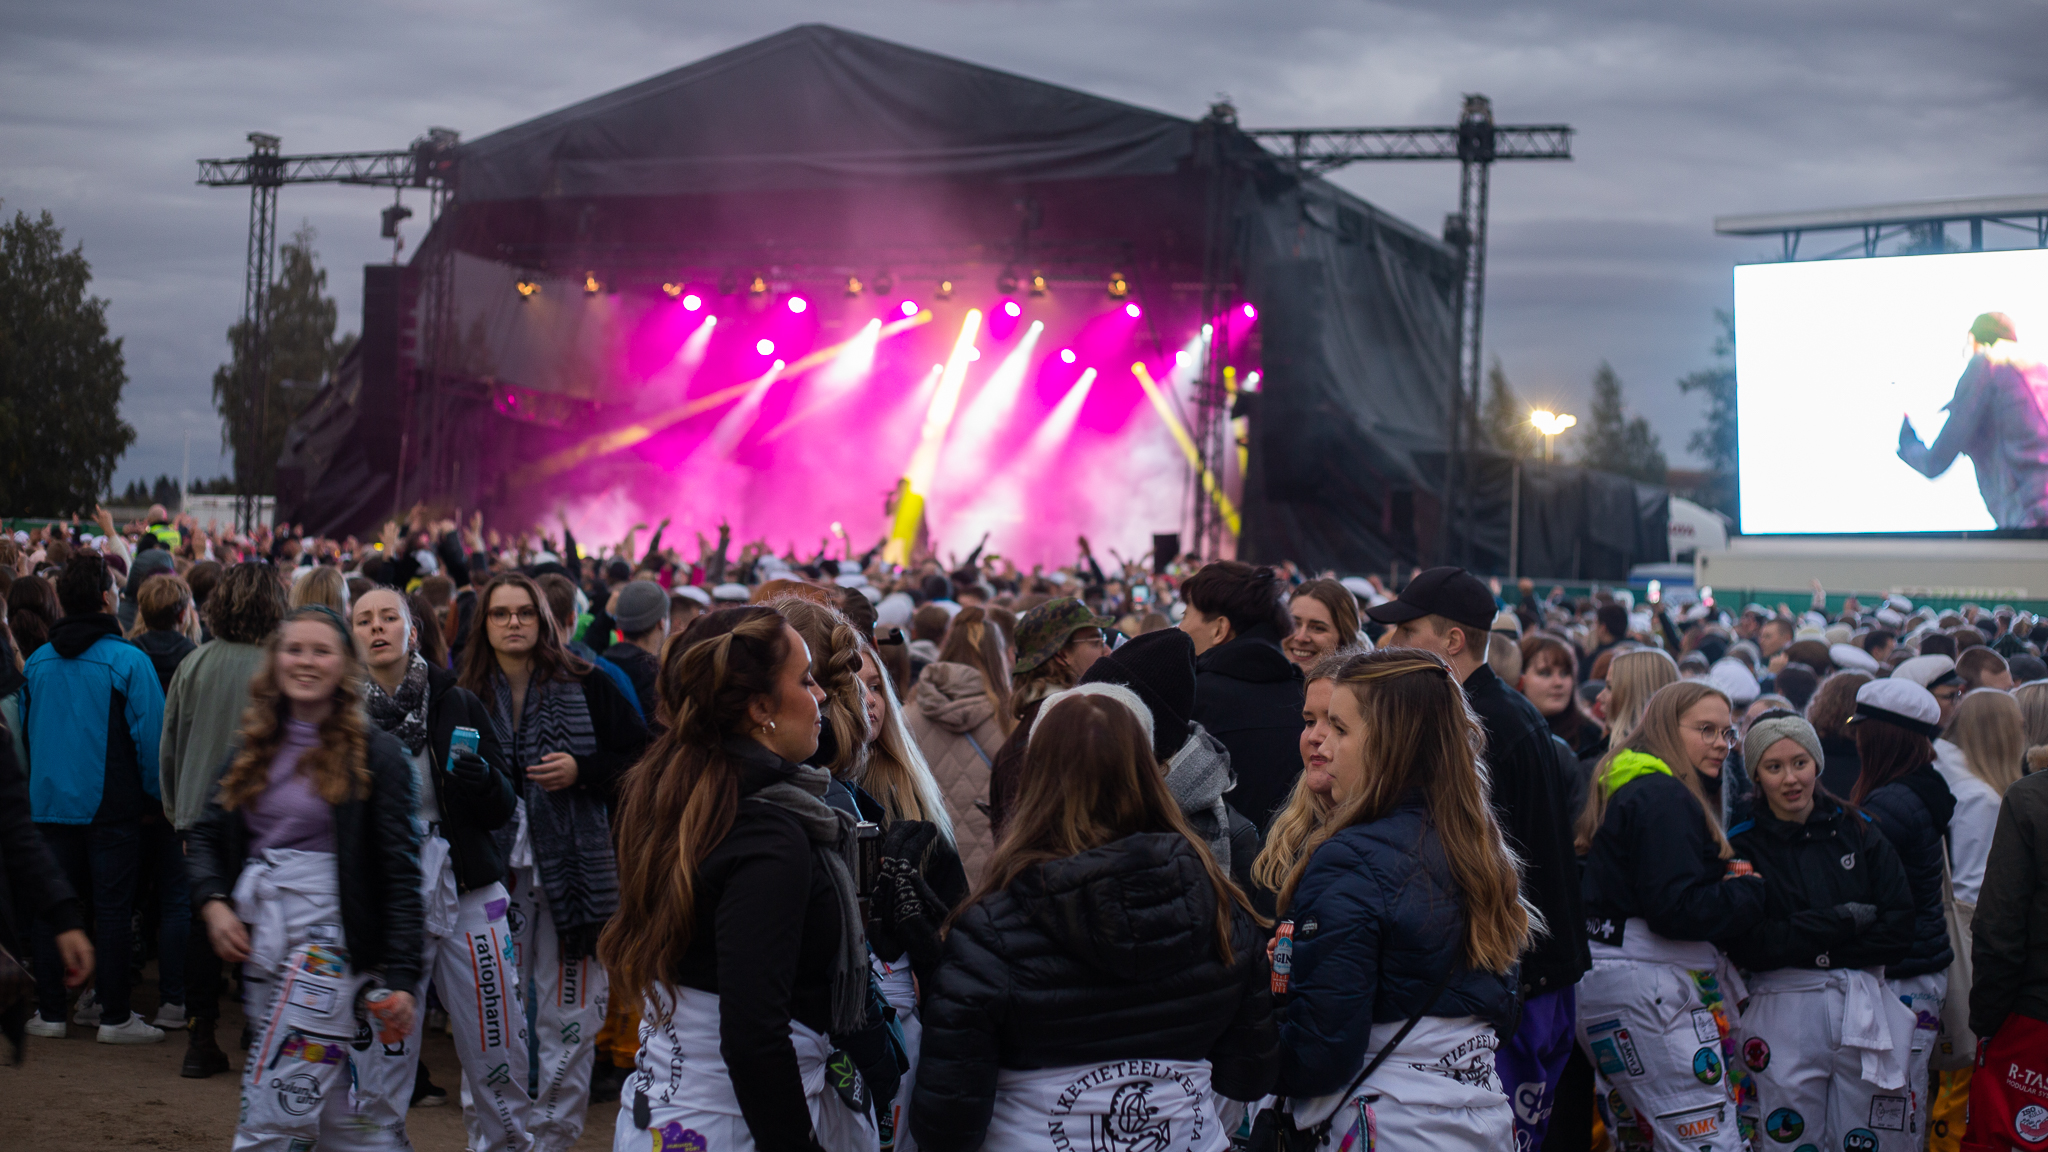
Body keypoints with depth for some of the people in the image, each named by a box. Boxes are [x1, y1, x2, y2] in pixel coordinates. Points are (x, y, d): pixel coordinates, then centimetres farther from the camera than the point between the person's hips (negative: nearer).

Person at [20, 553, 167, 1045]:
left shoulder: (37, 663, 4)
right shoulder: (128, 660, -12)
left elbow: (25, 732, 14)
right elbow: (151, 735, -11)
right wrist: (153, 795, 1)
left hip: (50, 802, 5)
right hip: (110, 804, -5)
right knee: (113, 907, 1)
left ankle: (50, 1011, 14)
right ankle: (113, 1014, 4)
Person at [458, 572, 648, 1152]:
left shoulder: (584, 685, 0)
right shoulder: (469, 696, 7)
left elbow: (638, 754, 2)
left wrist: (582, 770, -11)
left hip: (572, 866, -2)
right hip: (495, 866, 2)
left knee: (567, 1016, 1)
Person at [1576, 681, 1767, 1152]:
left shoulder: (1626, 787, 18)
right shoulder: (1664, 799, -14)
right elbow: (1677, 908, -21)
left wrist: (1733, 886, 7)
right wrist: (1751, 893, -7)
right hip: (1650, 986, -11)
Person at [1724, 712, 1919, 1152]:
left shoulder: (1856, 831, 8)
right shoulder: (1742, 846, 1)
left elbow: (1898, 930, 2)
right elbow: (1745, 946, -9)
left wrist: (1810, 948, -7)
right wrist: (1837, 922, -11)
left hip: (1864, 1011, 2)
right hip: (1784, 1013, -2)